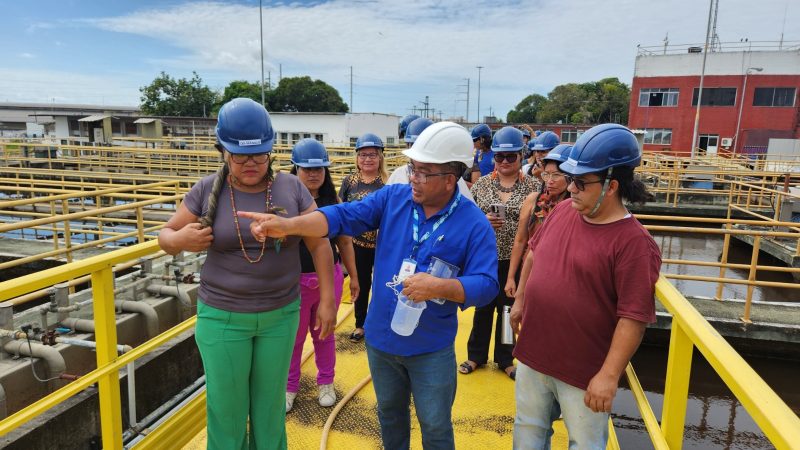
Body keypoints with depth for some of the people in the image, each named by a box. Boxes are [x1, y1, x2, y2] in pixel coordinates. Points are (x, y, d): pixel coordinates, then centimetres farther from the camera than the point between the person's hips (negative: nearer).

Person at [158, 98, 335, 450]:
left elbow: (320, 244, -3)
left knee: (270, 405, 17)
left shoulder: (291, 188, -7)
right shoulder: (207, 191, -7)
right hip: (222, 317, 0)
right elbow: (166, 235, 3)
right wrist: (180, 240, -21)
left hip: (281, 315, 1)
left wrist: (327, 300, -6)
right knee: (226, 410, 12)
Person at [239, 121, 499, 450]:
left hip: (431, 349, -3)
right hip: (381, 338, 4)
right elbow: (343, 216, -15)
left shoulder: (474, 224, -15)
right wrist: (287, 225, -29)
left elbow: (486, 284, -17)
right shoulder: (392, 198, -6)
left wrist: (440, 287, -33)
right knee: (390, 414, 26)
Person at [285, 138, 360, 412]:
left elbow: (345, 241, 9)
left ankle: (325, 383, 38)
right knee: (293, 337, 13)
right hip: (295, 279, -2)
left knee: (324, 334, 18)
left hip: (329, 277, 3)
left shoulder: (333, 201, 1)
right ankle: (289, 387, 34)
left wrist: (353, 276, 13)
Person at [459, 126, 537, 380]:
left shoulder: (532, 187, -4)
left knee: (508, 308, 13)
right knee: (483, 306, 14)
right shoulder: (481, 184, 1)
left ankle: (505, 359, 32)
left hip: (515, 260, -1)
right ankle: (476, 355, 33)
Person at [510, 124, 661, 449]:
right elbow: (534, 254, 14)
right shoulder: (562, 211, -1)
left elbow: (634, 317, -22)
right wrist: (520, 300, 18)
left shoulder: (633, 242, -21)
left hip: (584, 371, -6)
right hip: (533, 354, 6)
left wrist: (609, 375, -20)